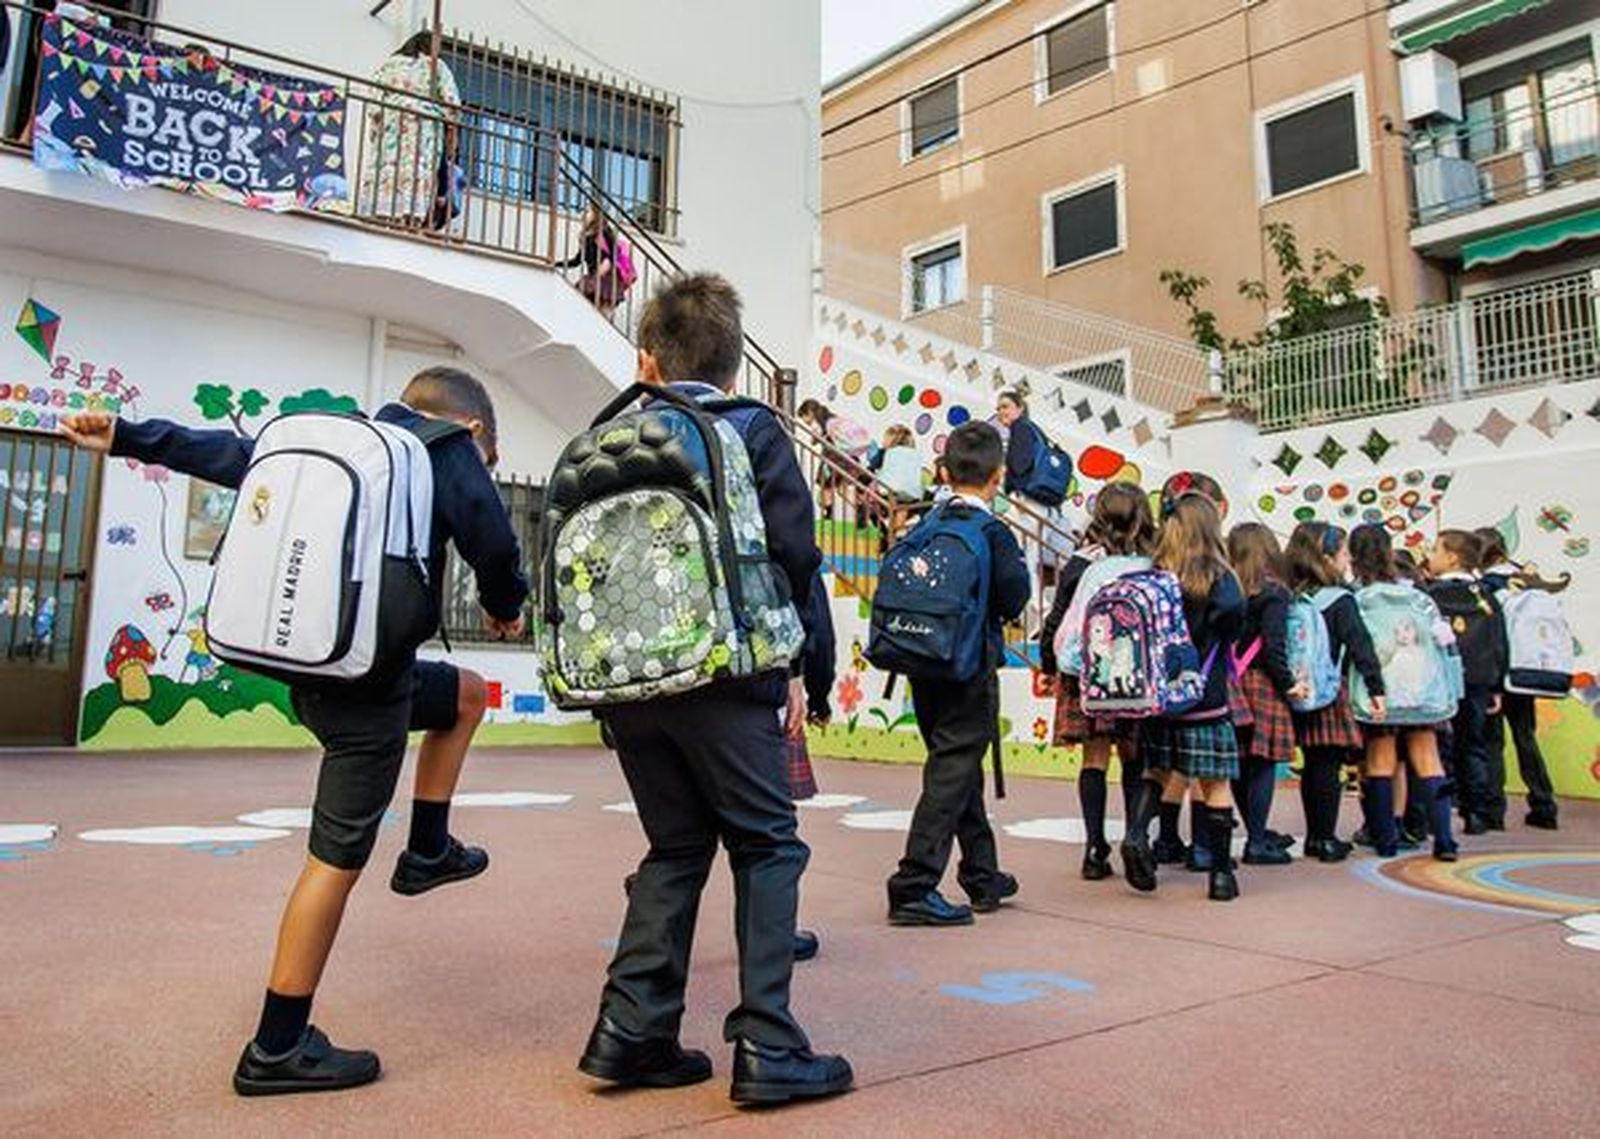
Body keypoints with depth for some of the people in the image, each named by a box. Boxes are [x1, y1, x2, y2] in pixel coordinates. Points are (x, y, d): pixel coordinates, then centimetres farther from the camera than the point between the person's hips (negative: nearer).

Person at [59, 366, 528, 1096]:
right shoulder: (452, 456, -4)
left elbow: (236, 455, 15)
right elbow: (495, 547, -8)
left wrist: (127, 437, 21)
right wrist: (505, 610, 12)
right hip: (365, 681, -8)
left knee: (467, 694, 27)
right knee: (338, 860, -1)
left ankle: (428, 850, 28)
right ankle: (277, 1049, 7)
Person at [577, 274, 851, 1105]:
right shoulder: (754, 429, 1)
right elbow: (793, 554, -5)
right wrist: (790, 667, 4)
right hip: (724, 674, -4)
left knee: (676, 848, 16)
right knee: (767, 848, 5)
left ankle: (630, 1030, 12)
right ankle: (766, 1047, 2)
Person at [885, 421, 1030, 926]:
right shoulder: (993, 533, -11)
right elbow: (1012, 601, -12)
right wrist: (1018, 562, 4)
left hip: (924, 667, 7)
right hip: (970, 669, -7)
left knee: (958, 768, 18)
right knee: (952, 774, -2)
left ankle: (983, 876, 31)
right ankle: (914, 888, -6)